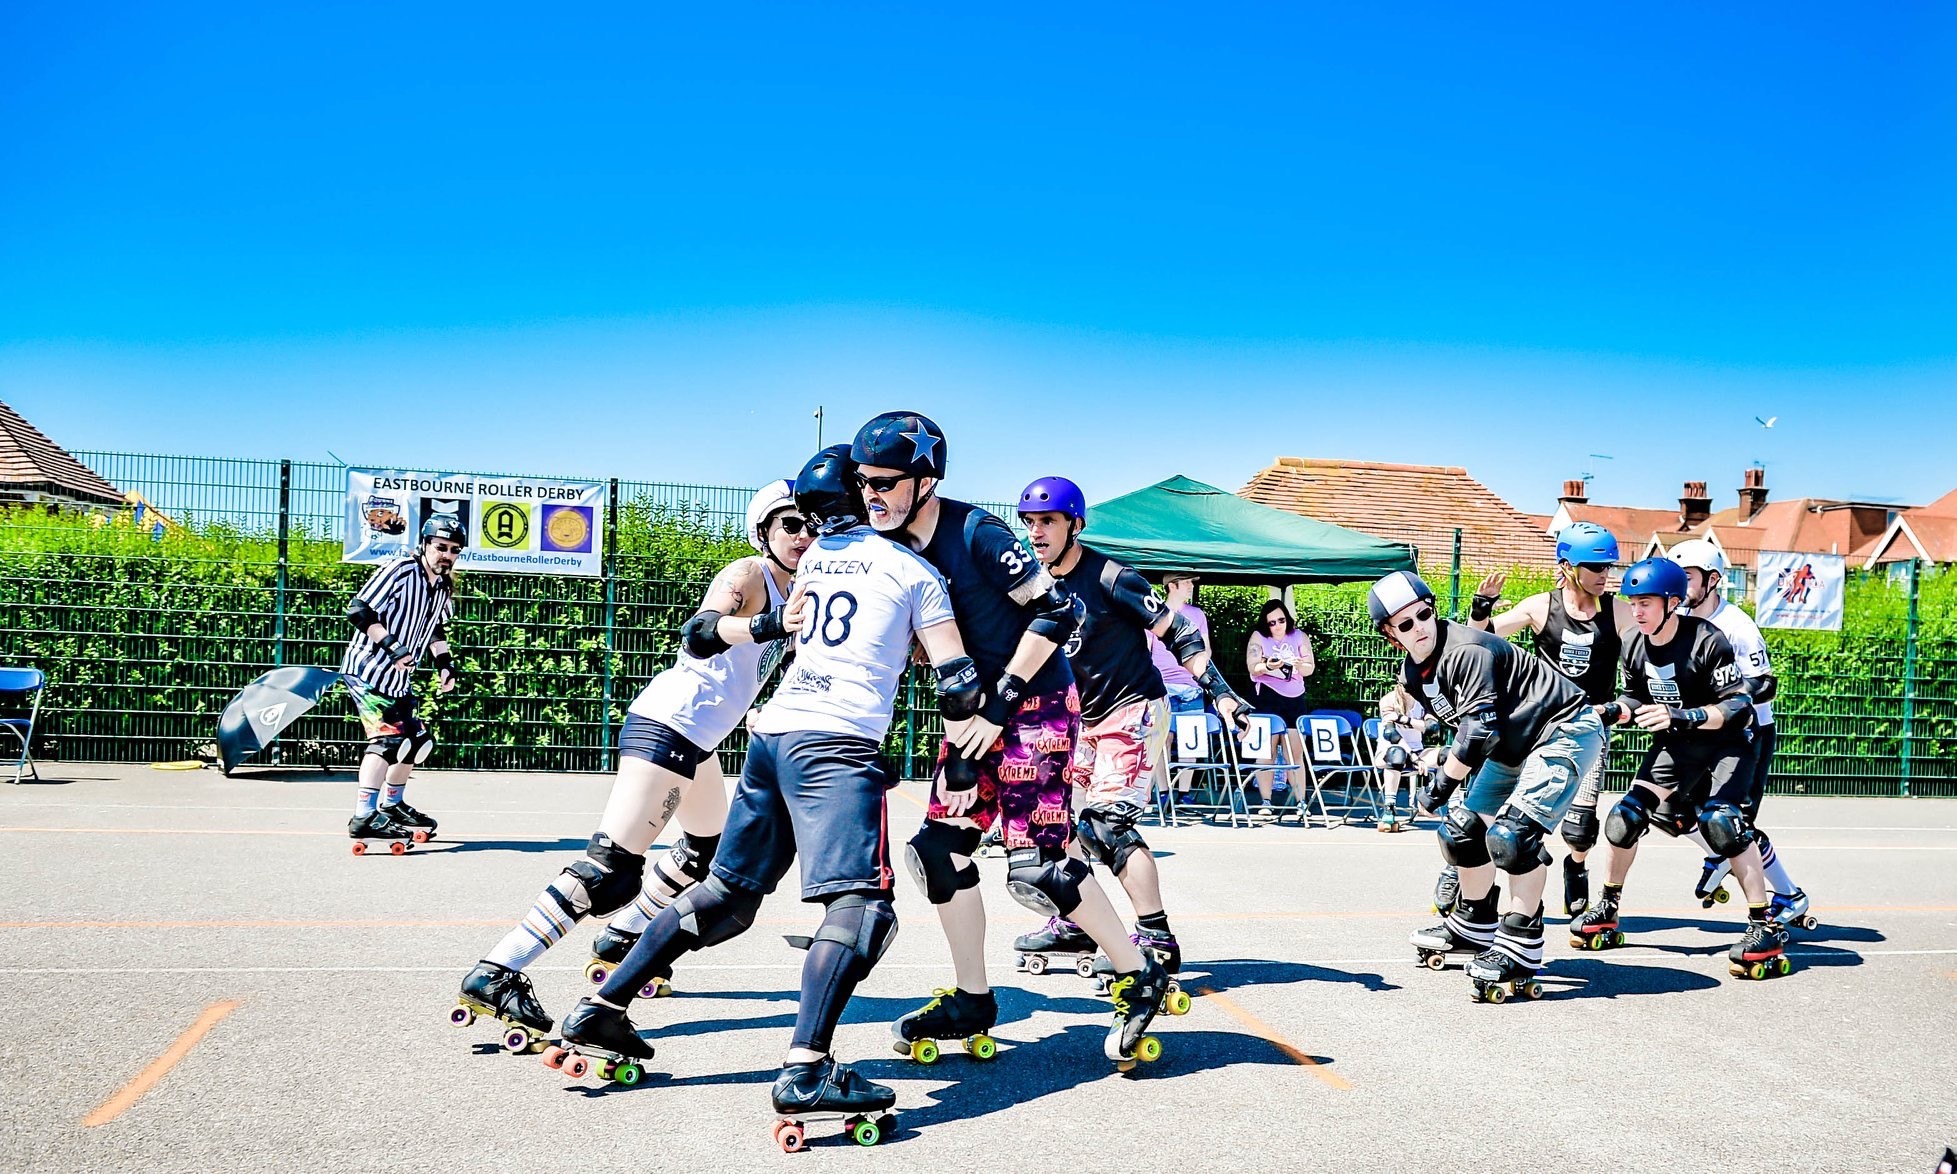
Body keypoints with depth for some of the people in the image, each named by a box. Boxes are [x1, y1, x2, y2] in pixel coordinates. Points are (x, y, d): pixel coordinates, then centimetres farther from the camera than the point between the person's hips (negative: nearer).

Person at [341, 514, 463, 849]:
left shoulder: (444, 587, 10)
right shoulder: (399, 570, -17)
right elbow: (358, 610, -22)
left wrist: (444, 663, 11)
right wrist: (392, 646, -27)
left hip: (398, 678, 9)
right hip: (367, 670, -9)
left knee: (418, 741, 16)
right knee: (388, 737, -21)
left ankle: (391, 804, 35)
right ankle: (363, 818, -24)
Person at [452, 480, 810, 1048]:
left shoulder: (789, 590, 14)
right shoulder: (749, 575, -12)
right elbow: (698, 634, -30)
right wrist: (766, 625, -45)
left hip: (695, 739, 10)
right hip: (668, 723, -10)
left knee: (710, 848, 26)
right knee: (612, 869, -18)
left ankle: (618, 944, 34)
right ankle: (493, 977, -17)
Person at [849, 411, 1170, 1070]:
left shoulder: (975, 534, -19)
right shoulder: (891, 549, 4)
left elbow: (1057, 612, -20)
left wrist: (1002, 703, -19)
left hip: (1034, 706, -8)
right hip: (975, 714, 8)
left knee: (1036, 870, -13)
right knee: (938, 852, 4)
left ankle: (1139, 978, 6)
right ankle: (971, 1001, 19)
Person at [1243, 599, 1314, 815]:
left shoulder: (1299, 637, 8)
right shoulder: (1258, 637, 2)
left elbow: (1311, 668, 5)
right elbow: (1253, 668, -5)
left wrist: (1300, 665, -18)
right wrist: (1268, 667, -26)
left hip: (1295, 700, 2)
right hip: (1266, 698, -2)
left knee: (1295, 753, 2)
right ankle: (1265, 801, -2)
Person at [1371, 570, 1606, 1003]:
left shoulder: (1466, 650, -26)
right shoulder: (1413, 672, 2)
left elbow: (1478, 731, -29)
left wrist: (1442, 785, -20)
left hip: (1563, 731, -10)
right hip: (1512, 748, 10)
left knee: (1510, 834, -23)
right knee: (1462, 827, 10)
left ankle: (1521, 949, -13)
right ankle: (1474, 926, 30)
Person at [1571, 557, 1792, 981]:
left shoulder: (1707, 641, -26)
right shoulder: (1635, 647, -7)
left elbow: (1739, 706, -27)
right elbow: (1636, 697, 11)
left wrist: (1683, 716, -40)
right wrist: (1612, 710, -11)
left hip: (1726, 743, -6)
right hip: (1674, 747, 6)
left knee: (1720, 820, -27)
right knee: (1626, 816, -3)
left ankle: (1765, 928, -19)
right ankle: (1607, 910, 17)